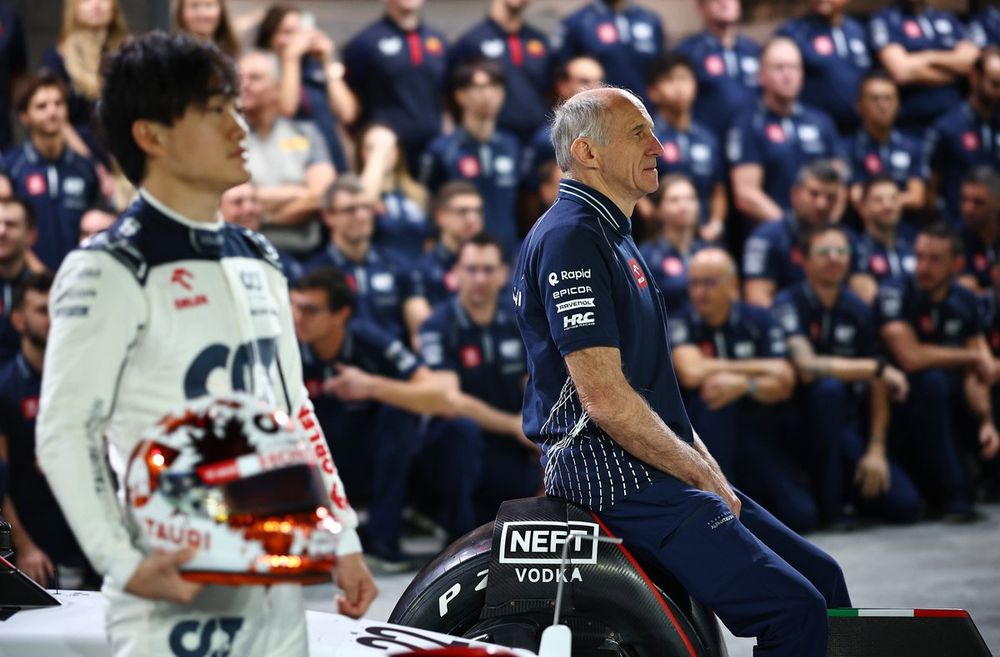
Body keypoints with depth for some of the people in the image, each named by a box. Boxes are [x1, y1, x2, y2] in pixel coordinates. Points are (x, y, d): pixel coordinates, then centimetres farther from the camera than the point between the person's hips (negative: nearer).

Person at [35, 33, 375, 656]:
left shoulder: (257, 261, 15)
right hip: (173, 596, -7)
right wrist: (124, 566, -21)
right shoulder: (110, 272, -9)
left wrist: (343, 540, 16)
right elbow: (64, 434, -13)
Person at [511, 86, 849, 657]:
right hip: (613, 477, -11)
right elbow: (605, 399, -20)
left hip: (659, 469, 11)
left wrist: (706, 464, 10)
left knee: (822, 577, 8)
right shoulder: (570, 238, -14)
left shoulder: (614, 239, 19)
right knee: (795, 611, -18)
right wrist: (701, 476, -13)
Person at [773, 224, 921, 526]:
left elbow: (878, 387, 5)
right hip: (802, 419, -4)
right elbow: (806, 367, -26)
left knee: (905, 504, -14)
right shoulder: (789, 305, -11)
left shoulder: (859, 311, 4)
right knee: (828, 387, -38)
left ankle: (845, 487, 18)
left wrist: (876, 450, -6)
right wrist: (877, 367, -23)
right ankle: (829, 502, -21)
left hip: (848, 422, 4)